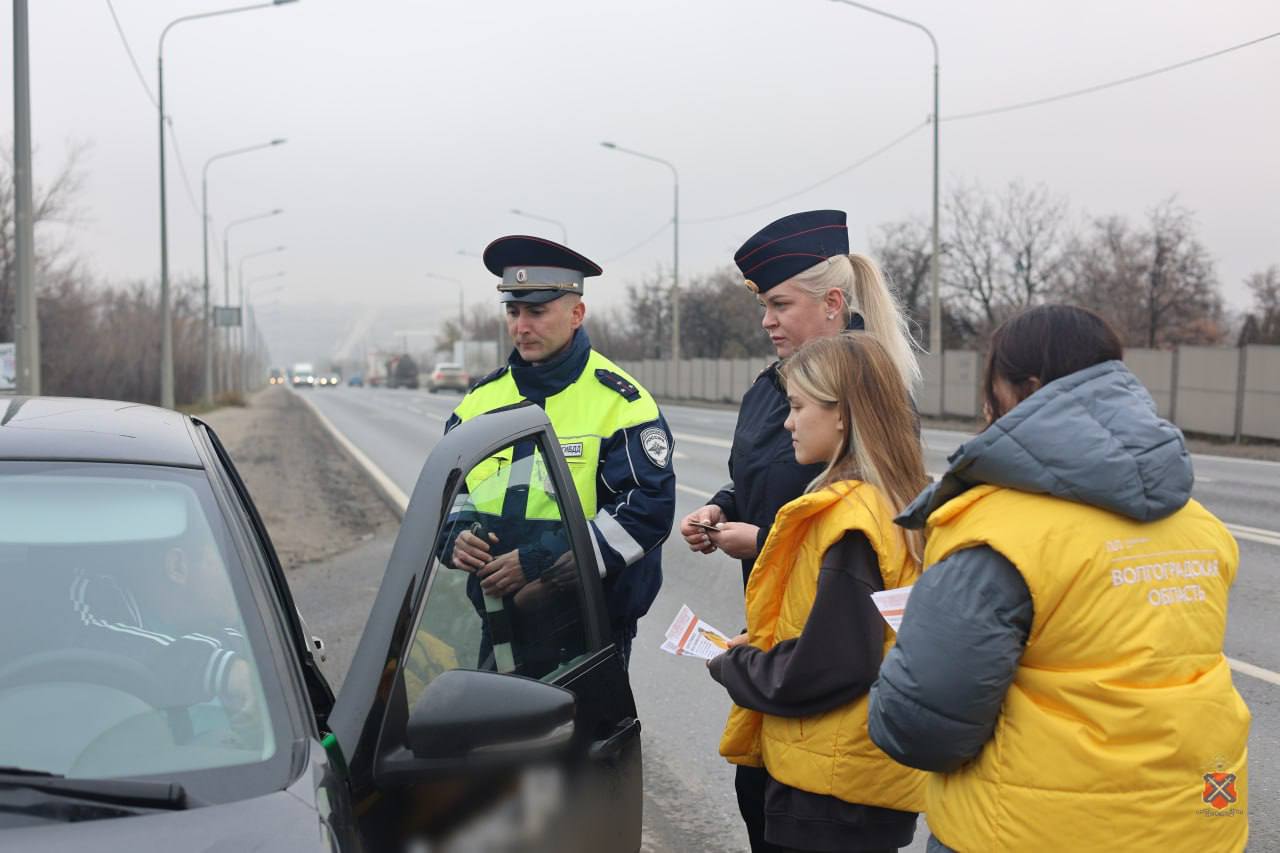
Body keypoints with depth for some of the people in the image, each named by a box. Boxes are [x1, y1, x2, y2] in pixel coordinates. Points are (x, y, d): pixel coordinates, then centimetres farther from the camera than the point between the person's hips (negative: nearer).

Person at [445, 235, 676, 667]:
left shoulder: (619, 401, -10)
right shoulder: (482, 398, 7)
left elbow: (647, 511, -19)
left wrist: (539, 562, -24)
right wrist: (456, 538, -10)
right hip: (498, 619, 5)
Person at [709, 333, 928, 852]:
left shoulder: (847, 517, -20)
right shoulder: (896, 503, 8)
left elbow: (826, 667, -22)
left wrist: (733, 667, -6)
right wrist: (758, 651, 8)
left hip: (831, 786, -9)